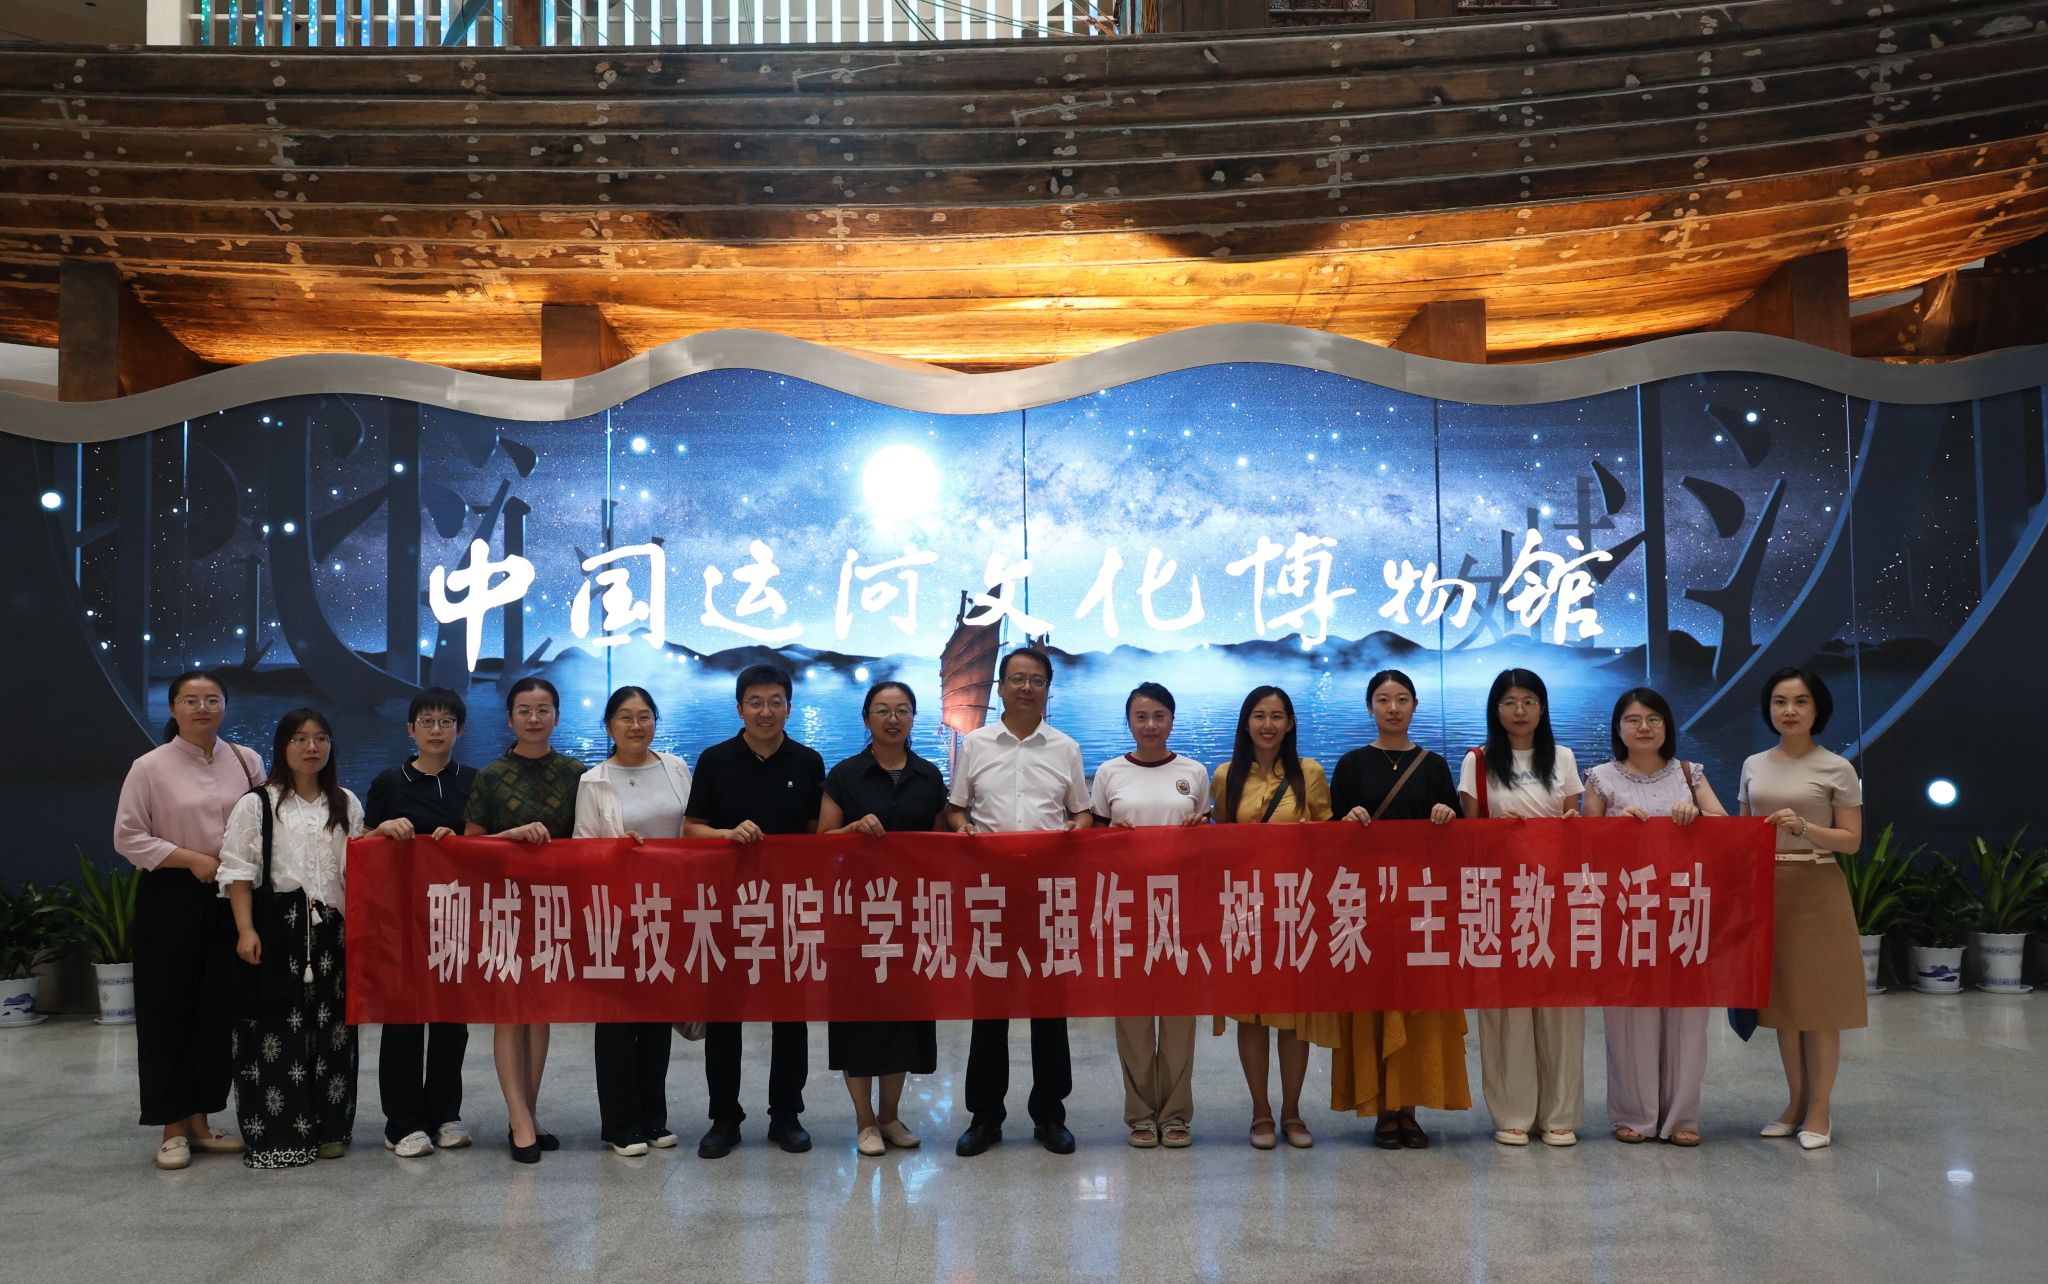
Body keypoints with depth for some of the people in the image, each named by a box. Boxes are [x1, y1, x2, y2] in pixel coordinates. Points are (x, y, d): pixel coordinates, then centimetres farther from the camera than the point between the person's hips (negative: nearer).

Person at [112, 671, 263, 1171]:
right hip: (170, 899, -3)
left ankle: (199, 1120, 18)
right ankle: (172, 1128, 9)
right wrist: (192, 859, -14)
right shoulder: (150, 767, -4)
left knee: (216, 1010, 7)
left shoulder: (247, 761, 5)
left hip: (228, 900, 3)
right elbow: (128, 836, -5)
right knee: (168, 1011, 0)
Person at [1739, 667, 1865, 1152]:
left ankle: (1820, 1110, 9)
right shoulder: (1753, 765, 10)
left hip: (1817, 890, -4)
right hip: (1766, 889, 4)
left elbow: (1851, 840, -4)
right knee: (1782, 998, 9)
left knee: (1819, 1001, -1)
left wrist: (1803, 828, -20)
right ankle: (1796, 1103, 19)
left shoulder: (1836, 769, -3)